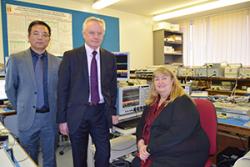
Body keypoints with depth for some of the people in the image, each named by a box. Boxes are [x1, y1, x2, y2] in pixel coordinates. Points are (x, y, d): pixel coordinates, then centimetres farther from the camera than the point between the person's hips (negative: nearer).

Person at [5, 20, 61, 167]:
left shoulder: (57, 62, 1)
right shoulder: (16, 59, -4)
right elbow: (10, 89, 3)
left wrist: (58, 112, 7)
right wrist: (21, 108, 8)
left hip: (50, 117, 1)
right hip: (28, 118, -1)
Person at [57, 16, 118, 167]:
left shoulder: (110, 57, 4)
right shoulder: (70, 56, -4)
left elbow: (113, 87, 9)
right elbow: (62, 89, -4)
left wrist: (113, 112, 7)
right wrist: (62, 119, -5)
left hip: (101, 112, 2)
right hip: (77, 113, -1)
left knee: (104, 154, 9)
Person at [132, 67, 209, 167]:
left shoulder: (183, 102, -11)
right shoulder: (152, 103, 11)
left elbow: (178, 133, -22)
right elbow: (142, 124, 12)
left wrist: (150, 148, -21)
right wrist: (141, 142, -8)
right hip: (159, 153, 6)